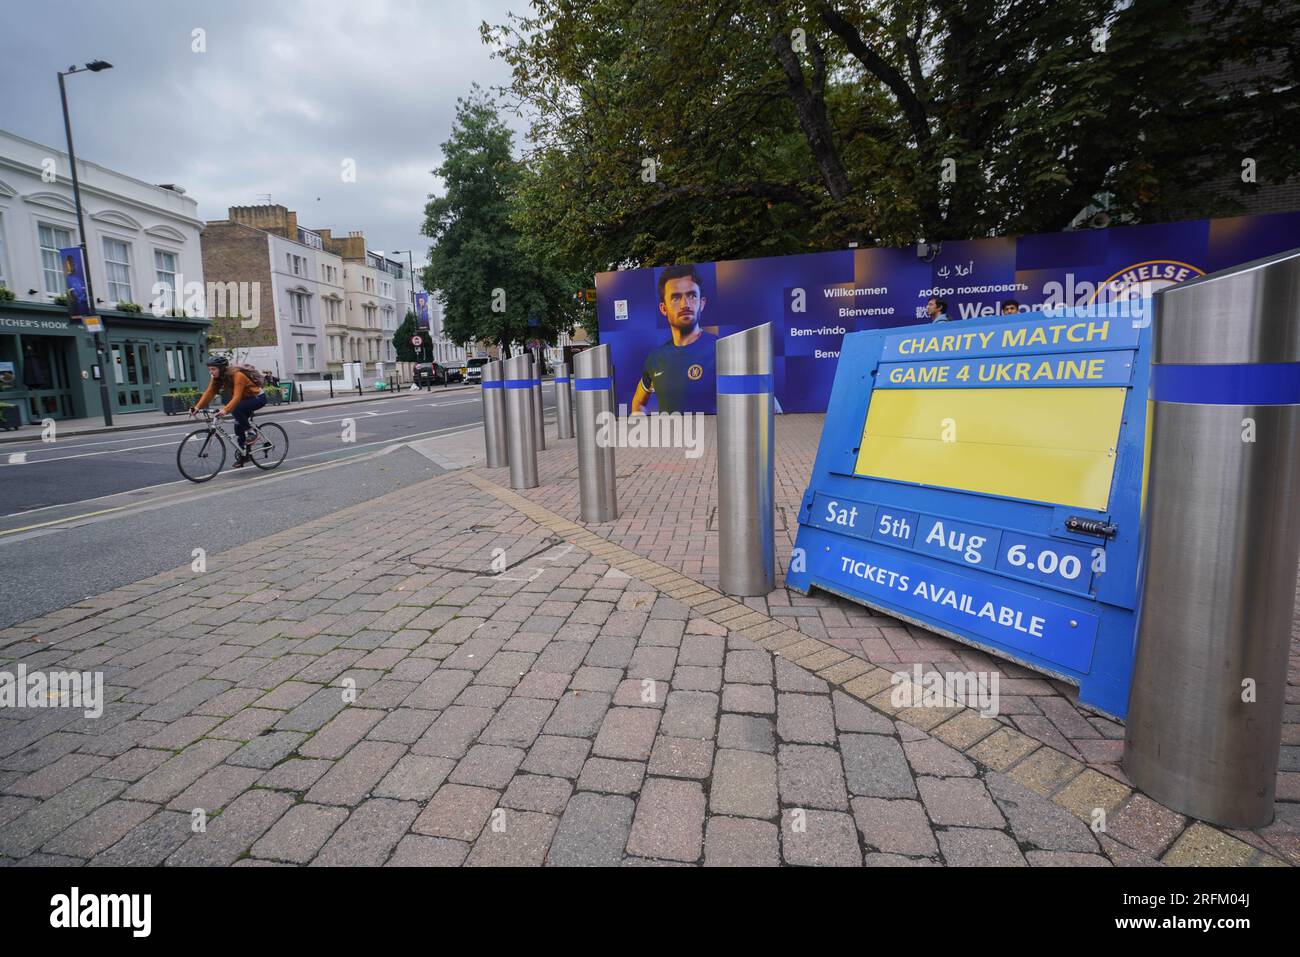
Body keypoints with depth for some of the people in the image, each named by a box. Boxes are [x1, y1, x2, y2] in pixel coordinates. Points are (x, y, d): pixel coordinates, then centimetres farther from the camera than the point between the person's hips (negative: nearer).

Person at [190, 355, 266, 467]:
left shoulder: (237, 375, -29)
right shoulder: (217, 378, -5)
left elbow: (237, 396, -39)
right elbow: (208, 393, -12)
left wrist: (225, 410, -52)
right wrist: (197, 407, -25)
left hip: (258, 397, -8)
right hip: (245, 399, 8)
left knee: (236, 409, -32)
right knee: (238, 426, 1)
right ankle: (243, 455, 13)